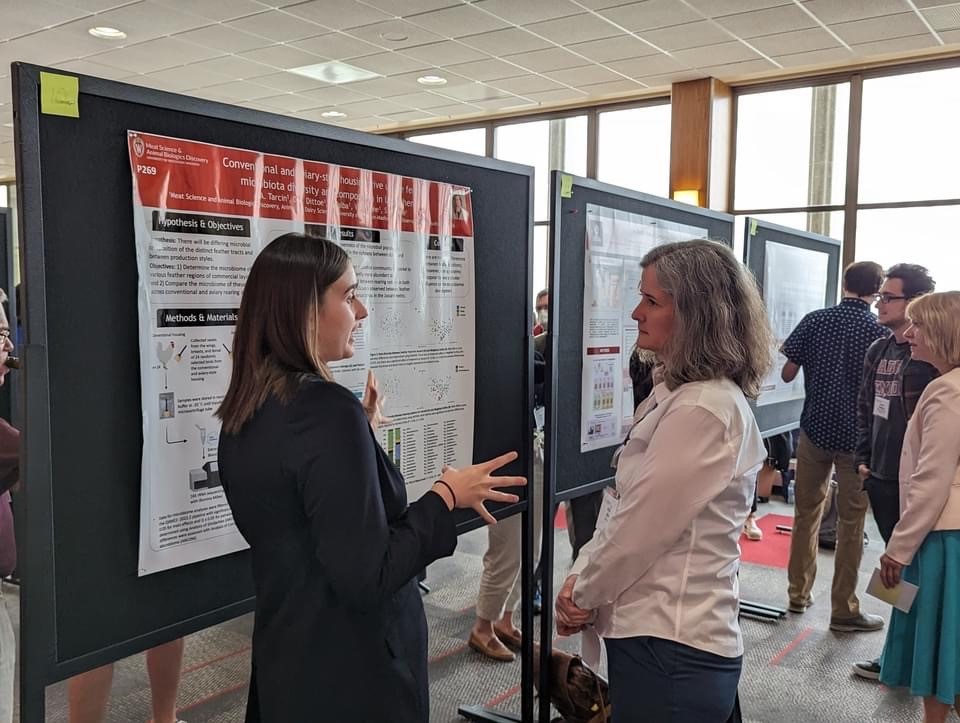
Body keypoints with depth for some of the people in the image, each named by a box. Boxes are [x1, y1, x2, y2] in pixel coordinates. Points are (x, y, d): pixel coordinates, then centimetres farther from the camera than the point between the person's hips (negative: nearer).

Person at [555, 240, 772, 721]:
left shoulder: (701, 410, -23)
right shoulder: (680, 393, 9)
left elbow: (640, 526, -21)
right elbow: (628, 511, 10)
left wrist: (581, 595, -6)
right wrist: (581, 577, 1)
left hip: (670, 647, -9)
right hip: (664, 632, 9)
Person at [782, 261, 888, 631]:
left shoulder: (815, 320, -2)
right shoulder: (880, 332, -7)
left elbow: (787, 374, 1)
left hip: (815, 429, 3)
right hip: (856, 437, -2)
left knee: (806, 512, 16)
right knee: (850, 524, 6)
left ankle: (799, 593, 25)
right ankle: (843, 610, 14)